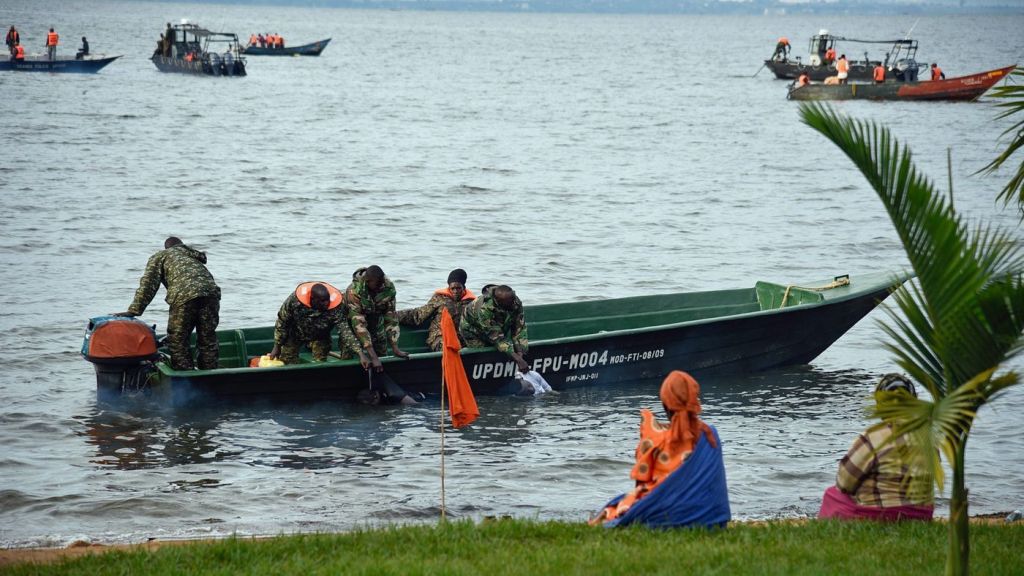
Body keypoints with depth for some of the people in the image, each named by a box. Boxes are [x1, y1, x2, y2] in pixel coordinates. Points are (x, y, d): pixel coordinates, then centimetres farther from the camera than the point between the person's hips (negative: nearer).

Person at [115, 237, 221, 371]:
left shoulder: (160, 256, 22)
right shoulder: (194, 257, 38)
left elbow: (148, 284, 9)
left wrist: (134, 310, 4)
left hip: (184, 296, -5)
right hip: (211, 292, 5)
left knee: (177, 341, 3)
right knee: (208, 342, 13)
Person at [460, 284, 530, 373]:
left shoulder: (516, 303, -28)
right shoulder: (485, 309, -43)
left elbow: (520, 329, -23)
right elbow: (497, 338, -41)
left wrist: (520, 353, -39)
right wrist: (518, 359, -47)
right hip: (473, 329, -5)